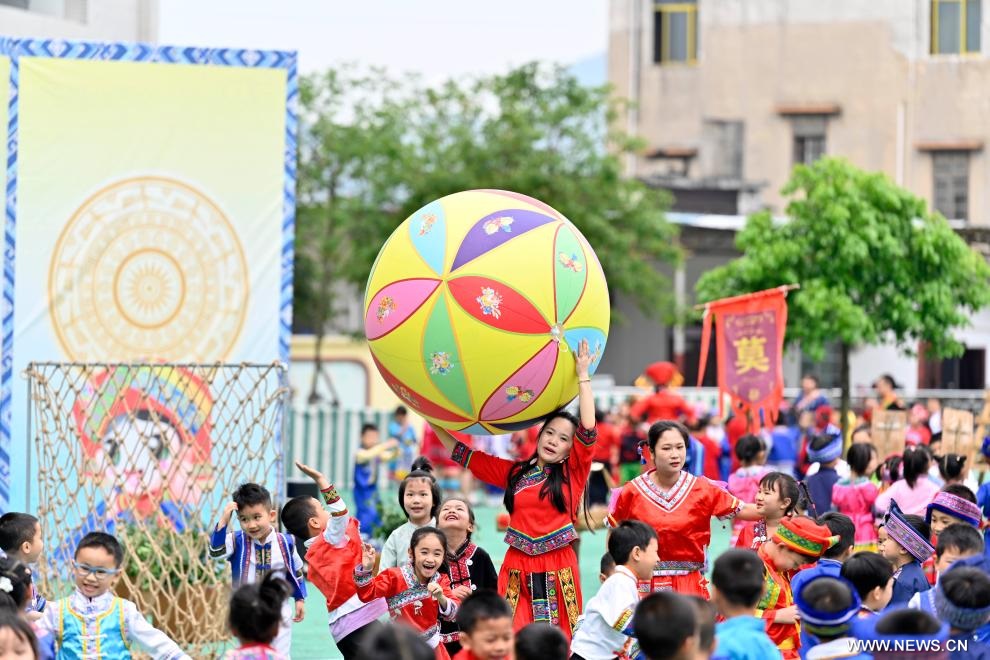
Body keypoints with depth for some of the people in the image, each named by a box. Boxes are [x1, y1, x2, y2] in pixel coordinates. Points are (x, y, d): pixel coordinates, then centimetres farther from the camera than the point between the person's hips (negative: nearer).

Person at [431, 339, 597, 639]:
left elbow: (588, 432, -9)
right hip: (518, 571, 2)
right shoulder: (514, 472, 12)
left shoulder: (573, 474, 3)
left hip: (557, 572, -2)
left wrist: (583, 375, -10)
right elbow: (462, 454, 16)